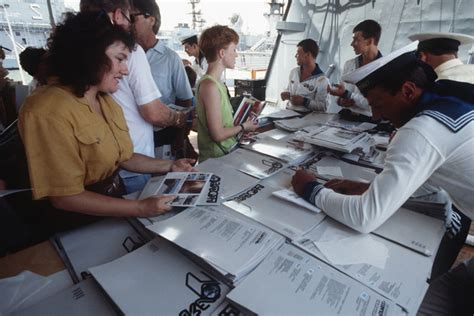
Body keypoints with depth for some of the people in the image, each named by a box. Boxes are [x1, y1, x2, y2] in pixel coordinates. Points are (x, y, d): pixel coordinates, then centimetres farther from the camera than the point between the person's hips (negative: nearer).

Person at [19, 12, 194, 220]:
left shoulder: (106, 101, 4)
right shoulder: (48, 112, -22)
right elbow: (65, 198, -22)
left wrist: (169, 166, -1)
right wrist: (140, 209, -24)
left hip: (114, 199, 7)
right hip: (77, 223, -6)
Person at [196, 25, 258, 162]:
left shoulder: (215, 82, 9)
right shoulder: (210, 86, -19)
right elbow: (218, 134, -20)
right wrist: (243, 127, -7)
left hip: (227, 152, 9)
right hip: (218, 158, -8)